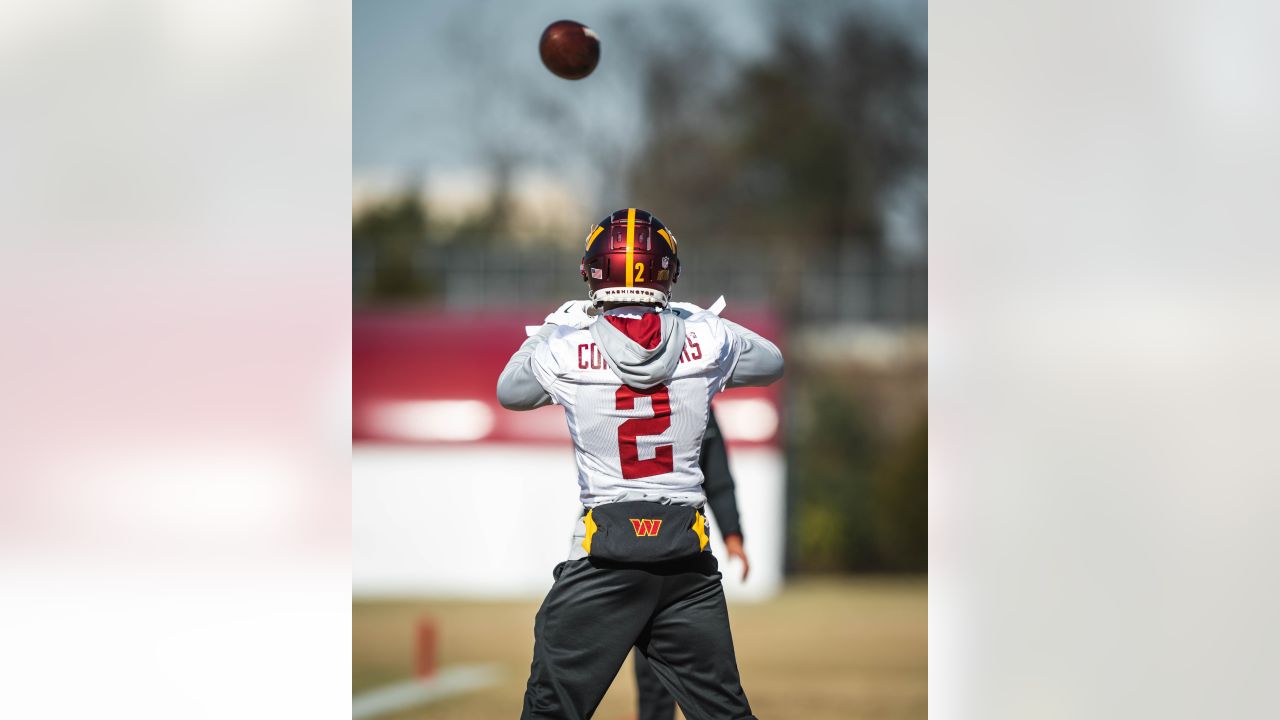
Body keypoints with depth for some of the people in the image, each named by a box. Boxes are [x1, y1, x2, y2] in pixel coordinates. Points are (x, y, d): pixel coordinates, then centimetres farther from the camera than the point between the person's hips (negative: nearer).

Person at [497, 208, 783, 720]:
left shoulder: (565, 347, -5)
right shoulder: (705, 337, -2)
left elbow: (510, 392, 17)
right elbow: (771, 363, 19)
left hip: (604, 547, -2)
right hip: (687, 548, 2)